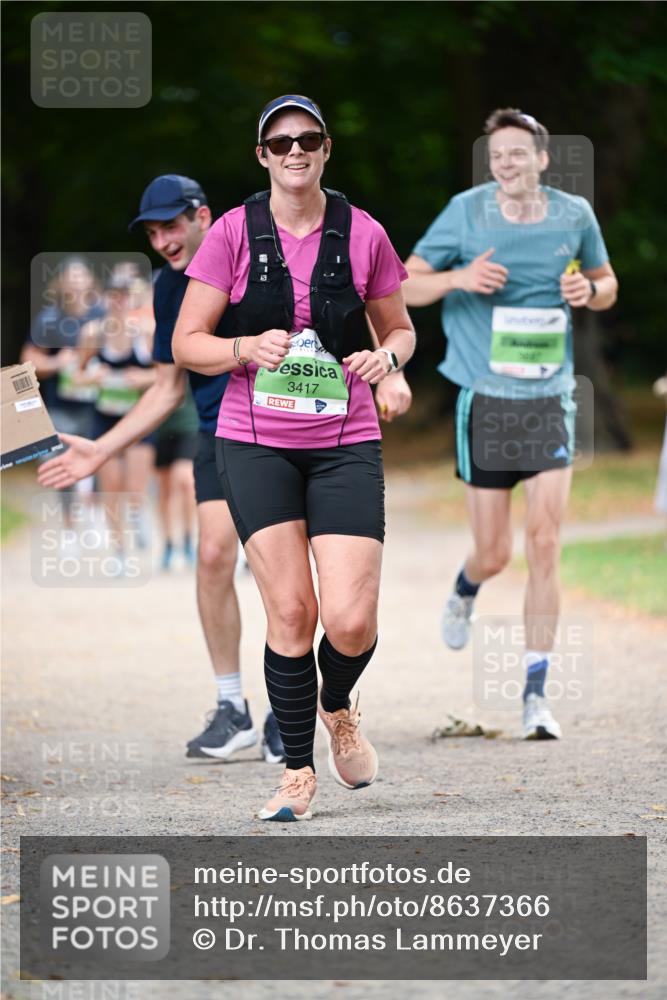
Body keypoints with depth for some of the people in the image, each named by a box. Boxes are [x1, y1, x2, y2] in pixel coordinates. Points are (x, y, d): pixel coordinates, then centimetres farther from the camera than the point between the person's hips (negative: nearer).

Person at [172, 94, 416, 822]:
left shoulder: (363, 235, 3)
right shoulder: (233, 233, -1)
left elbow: (400, 329, 16)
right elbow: (187, 343, 2)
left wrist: (386, 356, -7)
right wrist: (248, 348, -17)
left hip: (345, 444, 1)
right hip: (255, 442, -1)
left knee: (351, 621, -9)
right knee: (290, 612, -6)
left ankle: (337, 707, 26)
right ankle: (298, 773, 10)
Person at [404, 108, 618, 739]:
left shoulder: (574, 216, 1)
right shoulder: (466, 212, -4)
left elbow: (606, 283, 17)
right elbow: (405, 286, 2)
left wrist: (588, 291, -7)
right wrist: (458, 278, -18)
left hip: (549, 400, 1)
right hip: (485, 400, -1)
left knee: (544, 546, -10)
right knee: (494, 553, 4)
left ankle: (536, 694, -4)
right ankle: (465, 590, 43)